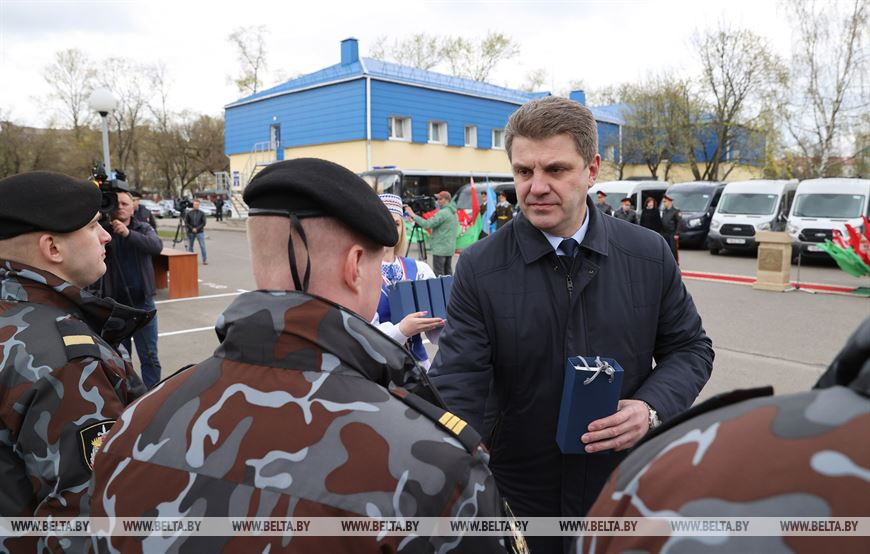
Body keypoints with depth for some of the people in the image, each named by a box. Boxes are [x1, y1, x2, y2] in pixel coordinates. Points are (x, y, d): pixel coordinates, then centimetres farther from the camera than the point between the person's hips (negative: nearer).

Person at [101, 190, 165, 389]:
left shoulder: (143, 229, 2)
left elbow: (157, 246, -17)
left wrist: (128, 233, -32)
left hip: (142, 302, 0)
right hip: (114, 303, 0)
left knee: (149, 357, 5)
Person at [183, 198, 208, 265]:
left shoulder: (202, 213, 2)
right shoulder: (189, 213, 2)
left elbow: (204, 223, -2)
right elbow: (186, 222, 2)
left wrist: (197, 229, -12)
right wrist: (192, 229, -10)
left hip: (200, 232, -1)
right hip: (191, 232, 1)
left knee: (202, 246, -7)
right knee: (190, 246, 9)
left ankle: (205, 260, -4)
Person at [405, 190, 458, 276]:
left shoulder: (443, 213, -15)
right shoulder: (453, 213, 15)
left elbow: (427, 224, -21)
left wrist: (413, 215, -13)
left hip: (440, 249, -9)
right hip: (450, 249, 9)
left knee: (439, 274, -7)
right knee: (448, 273, 12)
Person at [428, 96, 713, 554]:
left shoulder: (650, 254, -7)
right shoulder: (480, 268, -13)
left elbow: (690, 347, 4)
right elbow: (458, 386, -15)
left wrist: (652, 407, -15)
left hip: (628, 487, 2)